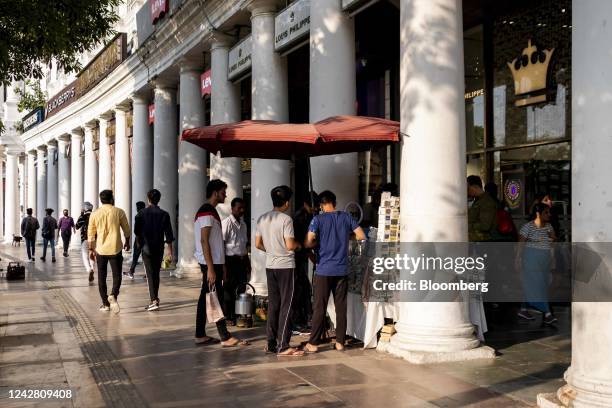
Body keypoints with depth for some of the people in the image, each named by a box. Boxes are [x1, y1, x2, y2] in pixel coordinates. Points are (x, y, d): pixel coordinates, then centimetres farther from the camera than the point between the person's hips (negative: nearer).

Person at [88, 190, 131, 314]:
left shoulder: (95, 214, 1)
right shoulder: (119, 212, -4)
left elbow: (91, 234, 4)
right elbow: (126, 230, 4)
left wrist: (91, 249, 13)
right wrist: (127, 242, 20)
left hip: (100, 250, 2)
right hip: (115, 249, -1)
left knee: (102, 277, 11)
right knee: (117, 275, 6)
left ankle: (105, 304, 13)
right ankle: (113, 296, -20)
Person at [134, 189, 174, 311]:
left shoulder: (142, 213, -5)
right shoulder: (164, 214, -1)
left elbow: (136, 230, 4)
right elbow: (168, 233, -3)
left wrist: (138, 242, 23)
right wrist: (170, 249, 4)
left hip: (146, 247, -2)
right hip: (159, 248, 2)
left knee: (150, 274, -6)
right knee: (156, 273, 17)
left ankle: (153, 301, -17)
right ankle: (155, 298, 26)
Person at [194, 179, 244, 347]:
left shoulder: (211, 211, 16)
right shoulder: (207, 212, -15)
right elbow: (204, 241, -21)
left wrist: (221, 265, 20)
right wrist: (210, 268, -24)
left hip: (214, 262, 10)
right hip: (211, 263, -10)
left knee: (206, 298, 11)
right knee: (217, 299, -6)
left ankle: (200, 335, 16)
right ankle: (225, 337, -3)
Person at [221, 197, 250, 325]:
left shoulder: (243, 224, 15)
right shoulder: (226, 223, -10)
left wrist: (247, 262, 19)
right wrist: (223, 264, -18)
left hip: (241, 260, 8)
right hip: (230, 260, -8)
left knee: (241, 289, 9)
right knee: (228, 289, -1)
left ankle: (237, 315, 18)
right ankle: (227, 317, 7)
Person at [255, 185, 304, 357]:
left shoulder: (262, 219, 6)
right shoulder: (286, 219, -14)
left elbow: (258, 244, 9)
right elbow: (290, 245, -19)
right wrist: (299, 245, 2)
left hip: (270, 265, 7)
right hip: (286, 266, -6)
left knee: (273, 304, 13)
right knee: (286, 305, -2)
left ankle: (271, 343, 16)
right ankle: (282, 346, -2)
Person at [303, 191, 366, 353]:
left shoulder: (318, 219, -6)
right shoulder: (346, 217, 3)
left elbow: (308, 243, -13)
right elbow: (361, 236, 2)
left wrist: (318, 242, 8)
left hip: (324, 270, -3)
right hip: (342, 270, 3)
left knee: (319, 307, 2)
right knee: (341, 307, 9)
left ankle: (313, 343, 6)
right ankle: (340, 342, 14)